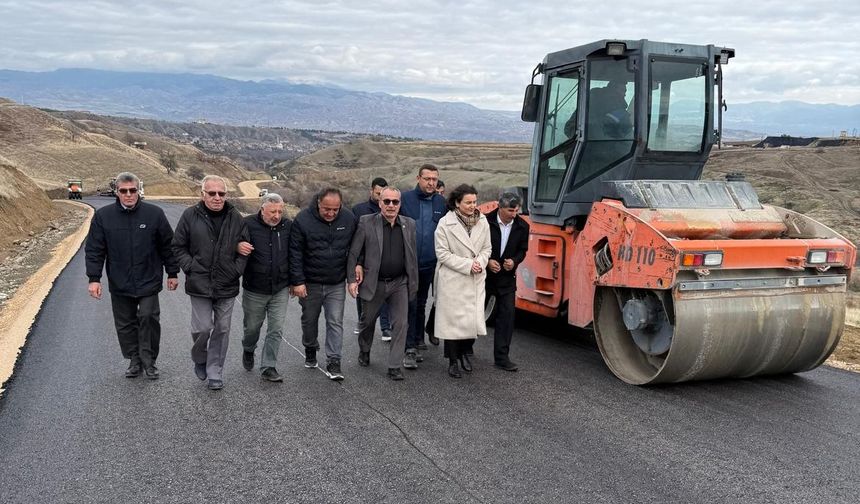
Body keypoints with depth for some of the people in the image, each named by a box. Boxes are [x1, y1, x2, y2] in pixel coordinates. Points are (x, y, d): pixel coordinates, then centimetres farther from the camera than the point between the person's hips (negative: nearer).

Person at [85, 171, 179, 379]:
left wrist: (172, 273, 6)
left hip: (149, 282, -2)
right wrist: (94, 278, -5)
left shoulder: (154, 214, -3)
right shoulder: (103, 216, -1)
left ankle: (149, 361, 10)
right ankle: (134, 360, 25)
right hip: (119, 284, 2)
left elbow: (168, 245, 4)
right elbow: (94, 250, 1)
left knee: (149, 318, -6)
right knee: (125, 324, 10)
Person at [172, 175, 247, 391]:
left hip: (227, 286, 2)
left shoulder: (235, 218, 1)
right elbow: (179, 247, 4)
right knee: (202, 328, -3)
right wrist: (190, 268, -6)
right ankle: (199, 359, 28)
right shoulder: (190, 215, -3)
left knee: (222, 330, 8)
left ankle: (215, 373, 22)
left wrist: (236, 270, -3)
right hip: (200, 284, -2)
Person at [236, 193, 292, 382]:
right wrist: (238, 246, -31)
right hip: (254, 289, -1)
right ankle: (248, 350, 46)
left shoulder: (288, 226, -1)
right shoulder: (248, 224, -10)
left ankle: (268, 367, 11)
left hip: (280, 289, 2)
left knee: (276, 329, 0)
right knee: (252, 326, 15)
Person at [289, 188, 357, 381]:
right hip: (310, 283, -1)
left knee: (335, 322, -1)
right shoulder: (303, 220, -15)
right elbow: (295, 253, -12)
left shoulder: (349, 219, -7)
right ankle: (310, 350, 39)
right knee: (309, 319, 15)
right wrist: (297, 281, -14)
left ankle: (333, 361, 5)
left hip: (337, 284, 1)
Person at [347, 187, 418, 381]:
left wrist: (414, 282, 5)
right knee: (368, 321, 16)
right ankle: (364, 351, 44)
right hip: (374, 283, -1)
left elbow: (413, 255, 5)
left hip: (400, 283, 1)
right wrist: (352, 279, -8)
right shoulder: (366, 223, -9)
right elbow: (354, 252, -6)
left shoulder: (409, 224, 0)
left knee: (401, 323, -4)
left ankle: (394, 366, 6)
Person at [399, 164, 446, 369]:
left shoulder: (441, 202, 5)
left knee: (421, 304, 17)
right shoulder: (405, 198, -6)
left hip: (429, 264, 4)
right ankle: (410, 349, -3)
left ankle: (418, 339, 30)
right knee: (410, 305, -5)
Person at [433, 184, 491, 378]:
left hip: (475, 280, 4)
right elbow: (442, 253, -10)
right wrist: (468, 265, -15)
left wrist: (480, 262, -9)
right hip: (452, 280, -4)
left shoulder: (482, 222, 4)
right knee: (452, 319, 2)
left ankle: (465, 352, 29)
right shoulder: (445, 224, -9)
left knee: (473, 317, 3)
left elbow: (487, 248, 12)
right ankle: (453, 361, 16)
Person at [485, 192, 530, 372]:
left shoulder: (522, 226, -4)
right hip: (484, 274, -2)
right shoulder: (486, 222, -15)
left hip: (507, 277, 2)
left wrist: (514, 261, -13)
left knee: (507, 314, -4)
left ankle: (502, 357, 3)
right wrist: (487, 261, -19)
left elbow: (522, 249, 6)